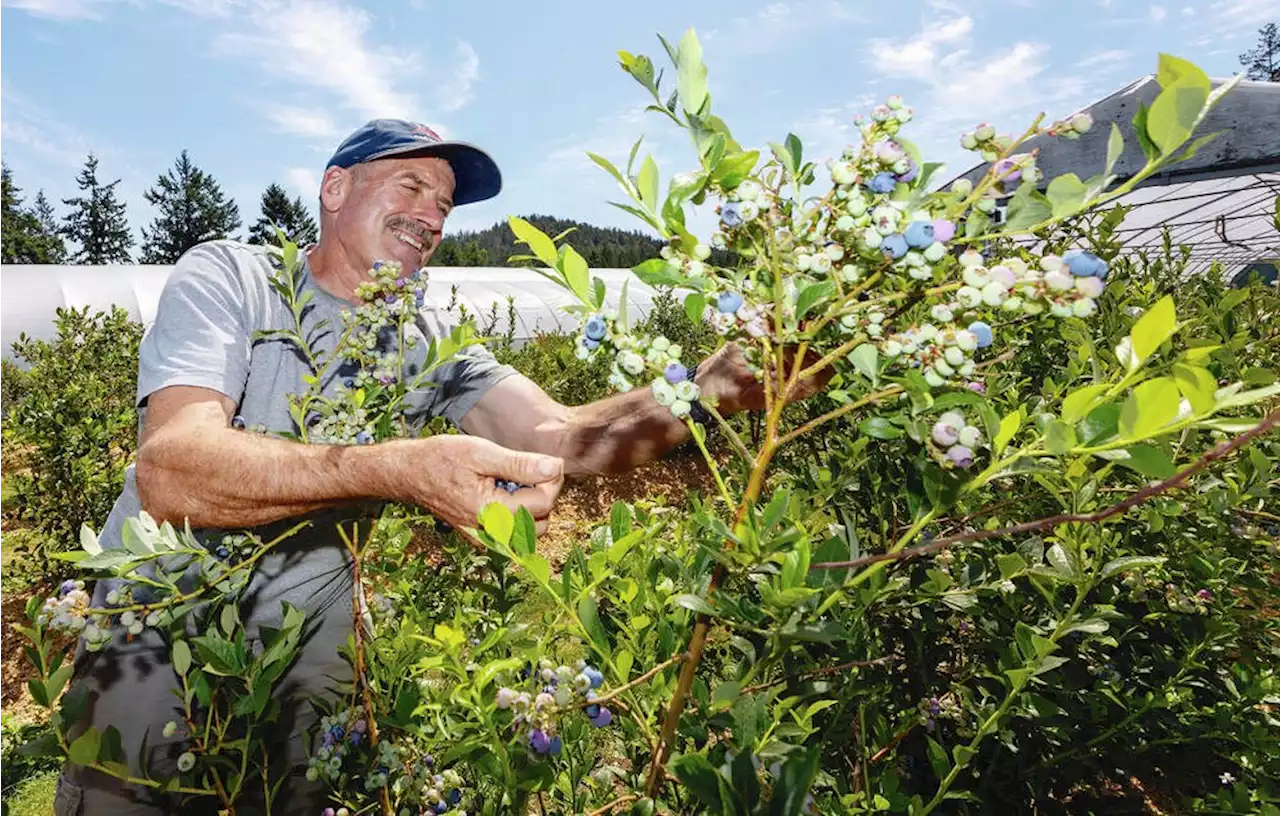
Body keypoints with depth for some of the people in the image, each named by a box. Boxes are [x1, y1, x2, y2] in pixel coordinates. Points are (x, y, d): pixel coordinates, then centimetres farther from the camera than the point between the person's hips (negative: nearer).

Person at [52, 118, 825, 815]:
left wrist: (708, 388, -34)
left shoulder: (431, 344, -2)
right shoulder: (227, 278, -13)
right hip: (156, 655, -2)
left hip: (311, 675, 3)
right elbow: (171, 472, -29)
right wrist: (401, 468, -45)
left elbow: (559, 435, -16)